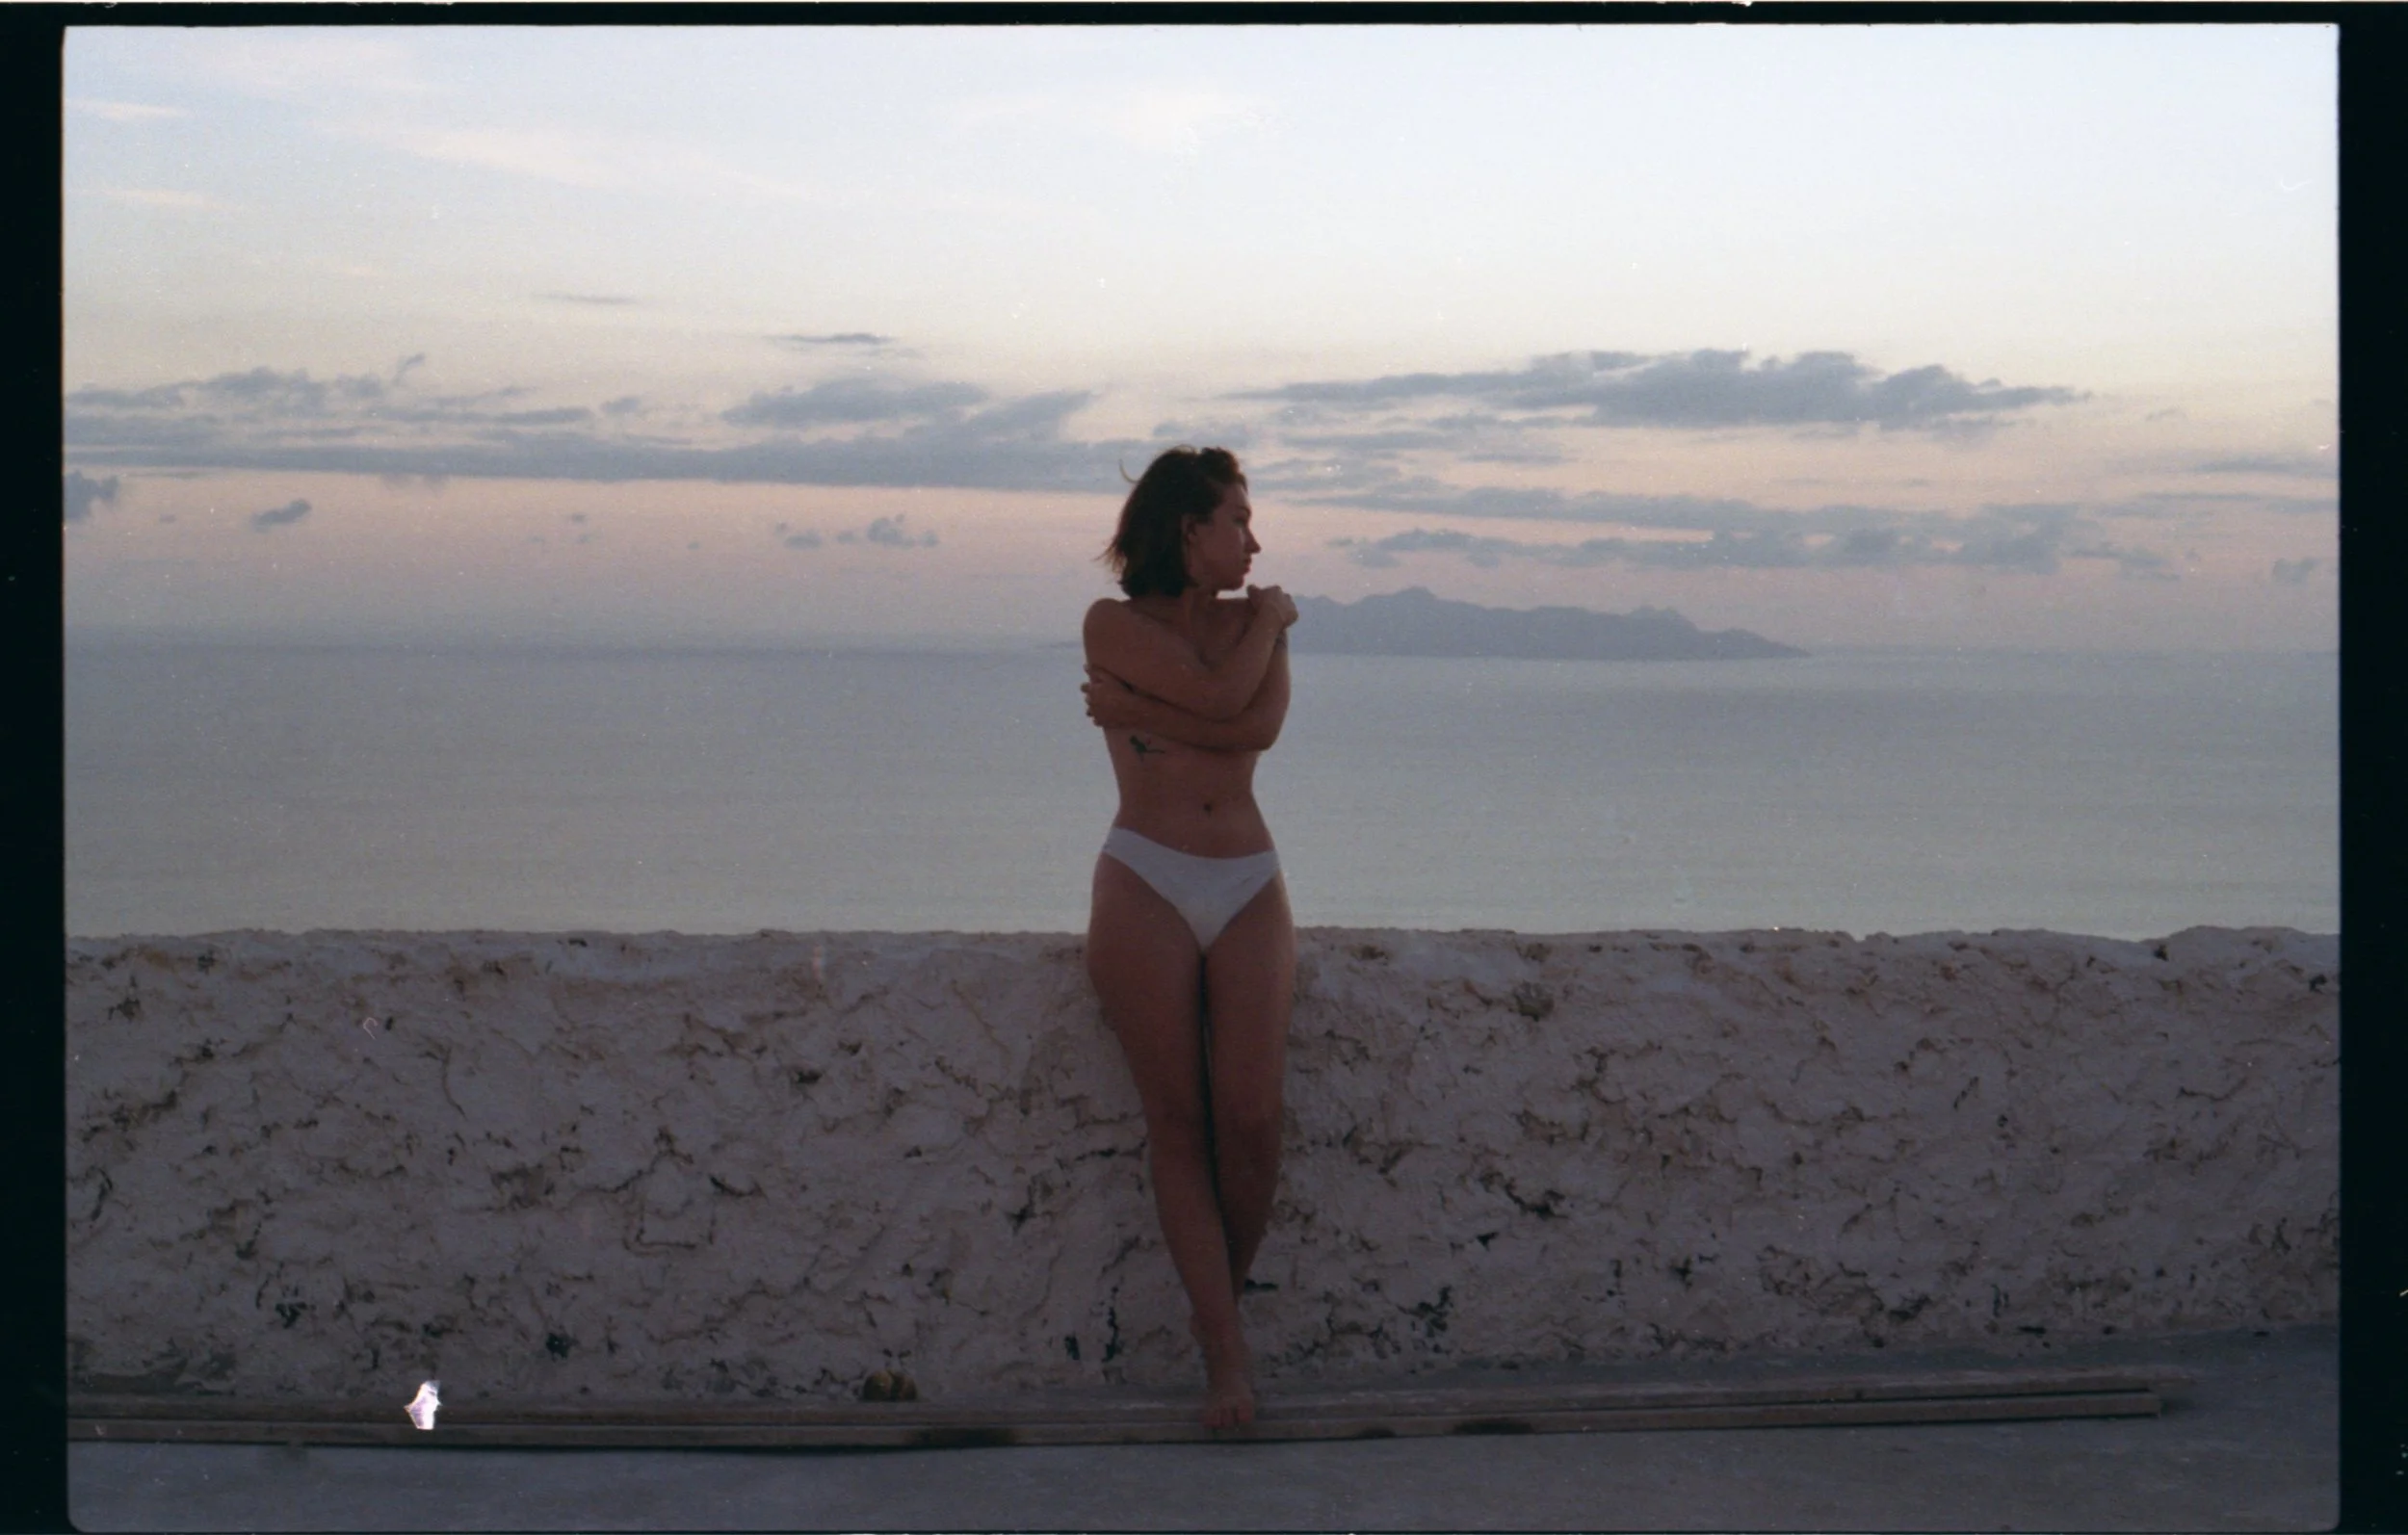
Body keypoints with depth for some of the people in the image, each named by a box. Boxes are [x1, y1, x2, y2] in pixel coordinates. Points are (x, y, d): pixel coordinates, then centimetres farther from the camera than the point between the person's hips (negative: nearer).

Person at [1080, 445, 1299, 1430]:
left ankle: (1217, 1304, 8)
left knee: (1250, 1120, -10)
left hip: (1248, 887, 3)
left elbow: (1261, 727, -8)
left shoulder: (1256, 621, 13)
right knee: (1177, 1121, -6)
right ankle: (1225, 1350, -5)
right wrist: (1268, 621, 4)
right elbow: (1220, 697, -13)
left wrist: (1133, 708, -10)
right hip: (1146, 886, -3)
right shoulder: (1114, 625, 3)